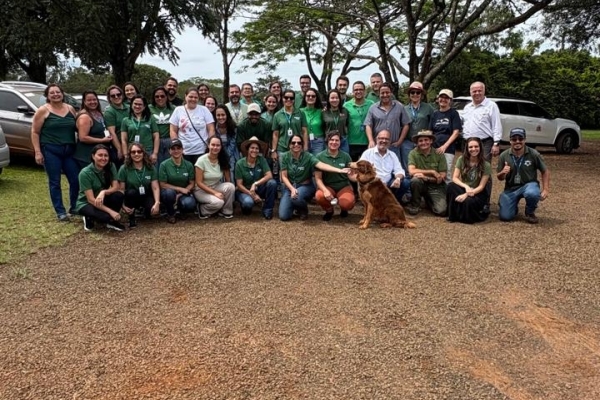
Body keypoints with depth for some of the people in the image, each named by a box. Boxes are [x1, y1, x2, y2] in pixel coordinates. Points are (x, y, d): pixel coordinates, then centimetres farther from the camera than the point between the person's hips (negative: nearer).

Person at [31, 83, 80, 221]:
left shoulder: (70, 109, 10)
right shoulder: (43, 110, -3)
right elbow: (35, 132, -3)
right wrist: (37, 152, -10)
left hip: (69, 150, 4)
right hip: (50, 151, -4)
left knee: (76, 180, 3)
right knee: (55, 182, 0)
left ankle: (74, 208, 20)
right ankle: (60, 211, 6)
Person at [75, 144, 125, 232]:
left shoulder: (111, 167, -10)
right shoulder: (85, 173, -24)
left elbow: (116, 187, -14)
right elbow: (91, 199, -26)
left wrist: (103, 192, -35)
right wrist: (110, 211, -34)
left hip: (102, 200, 5)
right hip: (85, 203, -5)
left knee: (119, 195, -27)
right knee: (106, 216, -34)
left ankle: (112, 221, -4)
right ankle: (89, 219, 1)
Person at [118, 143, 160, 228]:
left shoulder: (150, 167, -6)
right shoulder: (124, 169, -11)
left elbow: (155, 188, -11)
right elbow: (121, 189, -12)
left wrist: (157, 203, -27)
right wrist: (123, 205, -27)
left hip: (146, 196, 1)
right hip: (131, 198, -1)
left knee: (155, 210, -30)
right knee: (131, 192, -36)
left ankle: (145, 211, 12)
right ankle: (131, 217, -9)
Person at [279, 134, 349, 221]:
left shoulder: (308, 156, -14)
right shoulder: (285, 156, -8)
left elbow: (321, 165, -30)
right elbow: (284, 176, -6)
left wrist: (340, 170, -46)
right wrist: (292, 189, -24)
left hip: (305, 186, -2)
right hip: (289, 186, 2)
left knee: (296, 197, -38)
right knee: (283, 216, -15)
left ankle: (303, 210, -2)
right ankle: (295, 206, 21)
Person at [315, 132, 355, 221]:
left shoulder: (346, 156, 0)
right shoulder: (320, 156, -5)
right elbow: (318, 178, -7)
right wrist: (325, 190, -25)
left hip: (344, 186, 0)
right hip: (327, 186, 0)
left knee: (348, 203, -32)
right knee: (319, 196, -35)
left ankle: (343, 209, 11)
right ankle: (329, 210, 3)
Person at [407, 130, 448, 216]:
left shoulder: (439, 154, -5)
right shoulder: (413, 153, -6)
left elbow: (442, 178, -7)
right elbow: (411, 171, -20)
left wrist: (425, 177, -20)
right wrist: (432, 172, -18)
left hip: (436, 187, 0)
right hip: (421, 185, 0)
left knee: (441, 211, -21)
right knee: (415, 179, -34)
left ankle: (429, 200, 14)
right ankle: (415, 205, -8)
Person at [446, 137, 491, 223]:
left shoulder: (486, 165, -8)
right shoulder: (461, 159, -2)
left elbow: (481, 186, -11)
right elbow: (454, 178, -8)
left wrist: (466, 194, -26)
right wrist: (466, 187, -27)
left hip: (477, 193, -3)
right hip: (463, 189, 3)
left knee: (468, 201, -38)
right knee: (451, 186, -31)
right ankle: (454, 215, -17)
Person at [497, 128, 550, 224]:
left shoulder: (534, 154, -10)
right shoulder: (504, 156, -5)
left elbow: (545, 172, 0)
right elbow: (499, 178, 3)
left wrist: (546, 189, -10)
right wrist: (503, 173, -22)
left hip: (529, 184, -2)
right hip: (511, 188, 2)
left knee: (532, 193, -39)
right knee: (505, 216, -11)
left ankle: (530, 212, -4)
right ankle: (514, 207, 28)